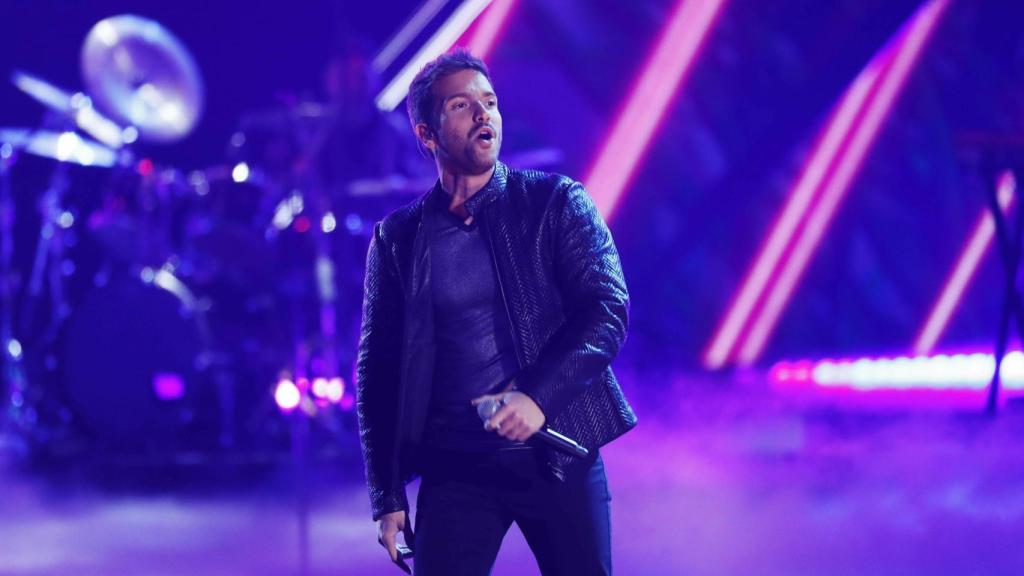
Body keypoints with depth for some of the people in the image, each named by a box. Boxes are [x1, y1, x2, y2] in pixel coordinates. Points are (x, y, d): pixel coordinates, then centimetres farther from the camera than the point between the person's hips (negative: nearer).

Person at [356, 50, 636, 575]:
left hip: (557, 456, -1)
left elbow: (608, 309, -7)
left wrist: (537, 395, -21)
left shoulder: (556, 203, 2)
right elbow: (377, 371, 8)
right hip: (456, 468, 1)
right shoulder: (397, 239, 6)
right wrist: (386, 498, 4)